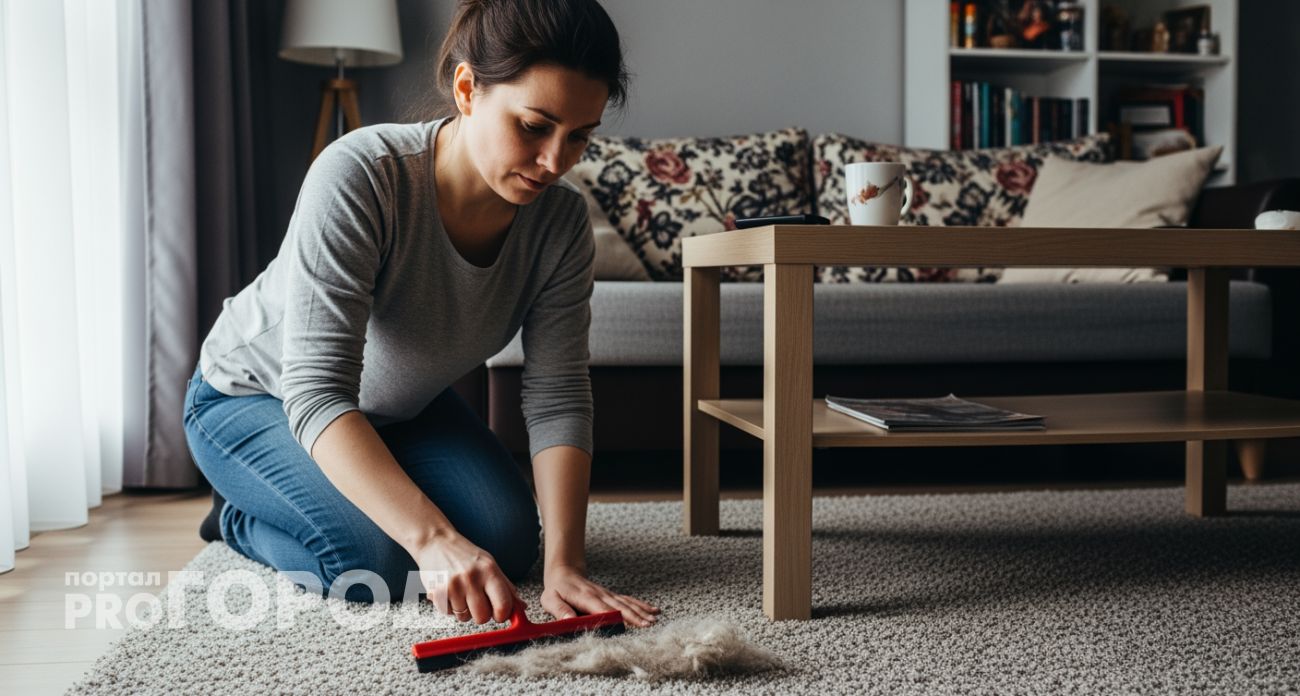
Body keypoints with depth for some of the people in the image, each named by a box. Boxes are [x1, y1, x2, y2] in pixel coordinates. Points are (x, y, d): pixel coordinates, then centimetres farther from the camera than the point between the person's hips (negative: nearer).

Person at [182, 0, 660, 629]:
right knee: (378, 562, -25)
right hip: (252, 393, -5)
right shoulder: (360, 174, -37)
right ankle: (240, 518, 7)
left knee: (508, 543, -12)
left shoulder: (560, 222, -21)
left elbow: (558, 399, -22)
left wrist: (564, 564, -34)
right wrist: (434, 539, -52)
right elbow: (316, 394, -41)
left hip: (401, 406, 5)